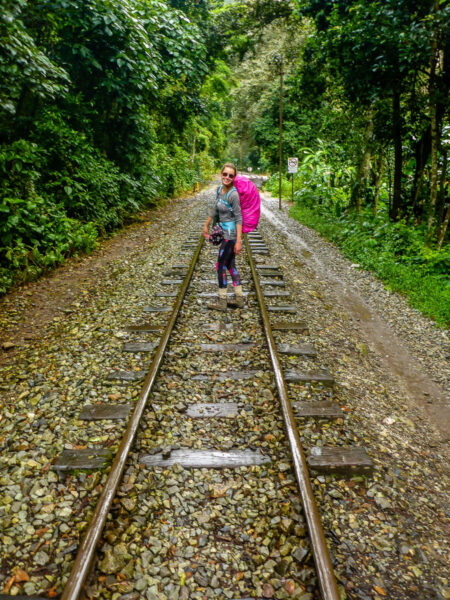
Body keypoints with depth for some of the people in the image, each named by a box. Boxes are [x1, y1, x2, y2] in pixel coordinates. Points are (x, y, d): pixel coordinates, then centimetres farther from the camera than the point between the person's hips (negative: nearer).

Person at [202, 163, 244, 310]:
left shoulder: (233, 194, -19)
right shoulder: (220, 189, 7)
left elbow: (238, 218, -20)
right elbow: (215, 209, 19)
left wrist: (239, 241, -23)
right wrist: (206, 225, 25)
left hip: (231, 234, -9)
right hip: (226, 233, 9)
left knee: (221, 266, -1)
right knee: (230, 265, 14)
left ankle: (221, 302, 10)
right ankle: (239, 299, 23)